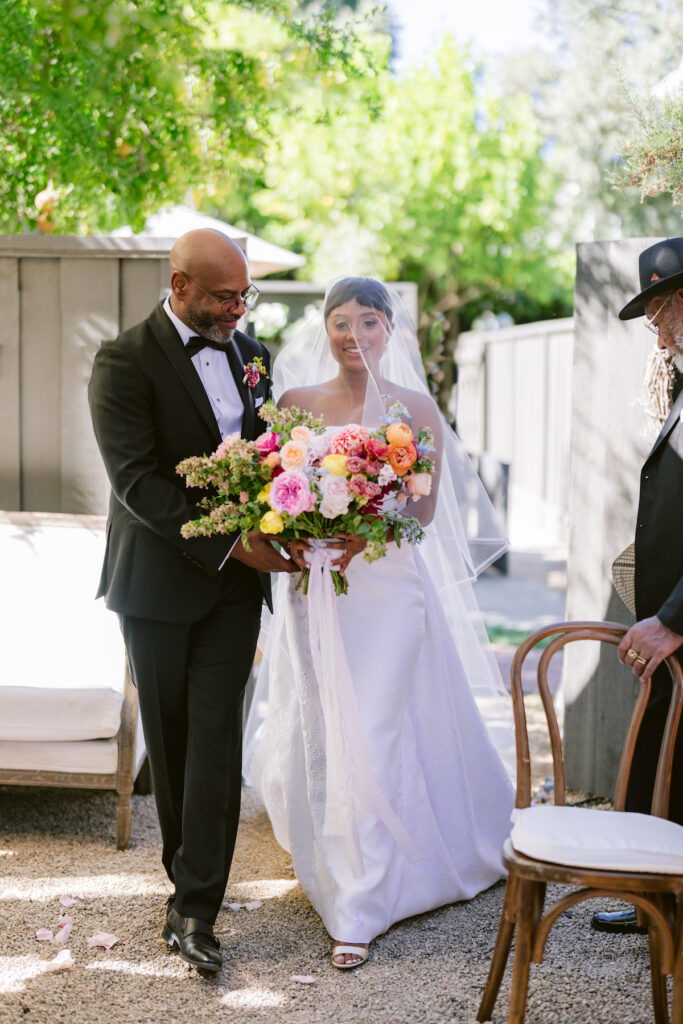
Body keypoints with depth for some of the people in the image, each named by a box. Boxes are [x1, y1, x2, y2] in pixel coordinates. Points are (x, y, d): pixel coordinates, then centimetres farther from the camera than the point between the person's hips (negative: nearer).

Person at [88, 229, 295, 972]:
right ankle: (188, 876, 27)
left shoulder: (250, 354, 8)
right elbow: (137, 480, -17)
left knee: (215, 733, -5)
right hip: (159, 580, -3)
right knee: (169, 737, 9)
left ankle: (195, 907, 0)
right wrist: (226, 544, -21)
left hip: (235, 577, 3)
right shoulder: (125, 361, -10)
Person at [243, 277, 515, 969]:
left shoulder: (415, 409, 0)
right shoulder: (295, 401, 6)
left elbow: (424, 508, -5)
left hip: (385, 585, -2)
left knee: (371, 737, -6)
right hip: (311, 586, 3)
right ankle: (324, 855, 36)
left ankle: (359, 910, 1)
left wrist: (364, 534, -23)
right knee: (314, 732, 9)